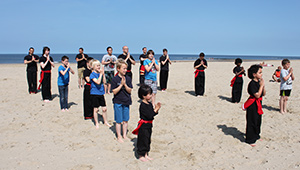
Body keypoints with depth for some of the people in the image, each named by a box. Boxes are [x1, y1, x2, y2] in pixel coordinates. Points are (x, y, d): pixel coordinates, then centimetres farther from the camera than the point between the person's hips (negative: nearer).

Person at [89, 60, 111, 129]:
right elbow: (98, 82, -24)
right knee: (96, 109, 5)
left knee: (104, 109, 9)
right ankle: (96, 123, 19)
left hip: (101, 93, 5)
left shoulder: (100, 73, 5)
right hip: (94, 94, -5)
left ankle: (105, 122, 25)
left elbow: (104, 82, -2)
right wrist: (101, 74, -22)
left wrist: (103, 74, -10)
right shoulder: (92, 74, -11)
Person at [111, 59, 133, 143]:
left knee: (125, 120, 11)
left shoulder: (128, 78, 0)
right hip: (118, 102, -3)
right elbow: (114, 92, -12)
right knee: (119, 121, 4)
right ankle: (119, 137, 17)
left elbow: (130, 91, -1)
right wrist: (121, 84, -21)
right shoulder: (115, 79, -10)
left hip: (126, 102, 3)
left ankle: (124, 135, 26)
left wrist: (125, 84, -17)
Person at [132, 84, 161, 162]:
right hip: (143, 126, -9)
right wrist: (156, 109, -18)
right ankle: (141, 156, 19)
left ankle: (146, 154, 31)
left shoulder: (150, 104, 5)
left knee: (148, 140, 17)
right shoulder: (142, 105, -22)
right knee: (143, 140, 3)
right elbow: (149, 116, -24)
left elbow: (153, 114, 10)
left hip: (149, 125, 9)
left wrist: (157, 109, -7)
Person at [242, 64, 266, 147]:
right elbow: (257, 95, -24)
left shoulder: (259, 82, 7)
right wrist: (261, 85, -20)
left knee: (258, 121, 18)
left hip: (258, 104, 9)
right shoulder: (252, 84, -19)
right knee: (252, 122, -2)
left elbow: (263, 94, 9)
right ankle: (250, 140, 8)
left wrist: (263, 86, -6)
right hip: (252, 105, -9)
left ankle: (256, 136, 36)